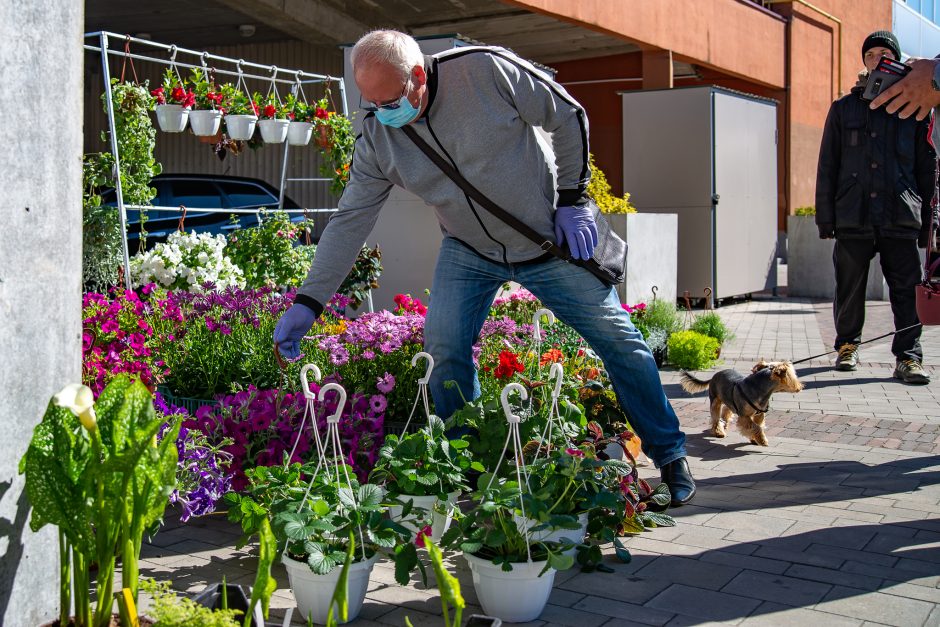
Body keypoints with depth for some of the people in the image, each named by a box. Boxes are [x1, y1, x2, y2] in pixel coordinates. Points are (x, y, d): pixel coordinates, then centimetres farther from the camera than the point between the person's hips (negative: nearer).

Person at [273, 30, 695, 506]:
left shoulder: (486, 70, -23)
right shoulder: (376, 136, -12)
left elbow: (568, 117, -11)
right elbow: (350, 220, -9)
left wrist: (571, 198, -10)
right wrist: (308, 302, -14)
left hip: (550, 239, -3)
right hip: (469, 253, 3)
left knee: (618, 339, 2)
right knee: (443, 350, -11)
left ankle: (669, 456, 20)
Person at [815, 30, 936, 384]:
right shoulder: (844, 108, 13)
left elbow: (928, 169, 11)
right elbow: (827, 167, 10)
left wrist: (928, 221, 5)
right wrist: (825, 218, 2)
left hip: (901, 218, -1)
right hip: (852, 217, 1)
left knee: (907, 291, -4)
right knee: (850, 289, 7)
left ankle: (908, 358, 0)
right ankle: (847, 346, 23)